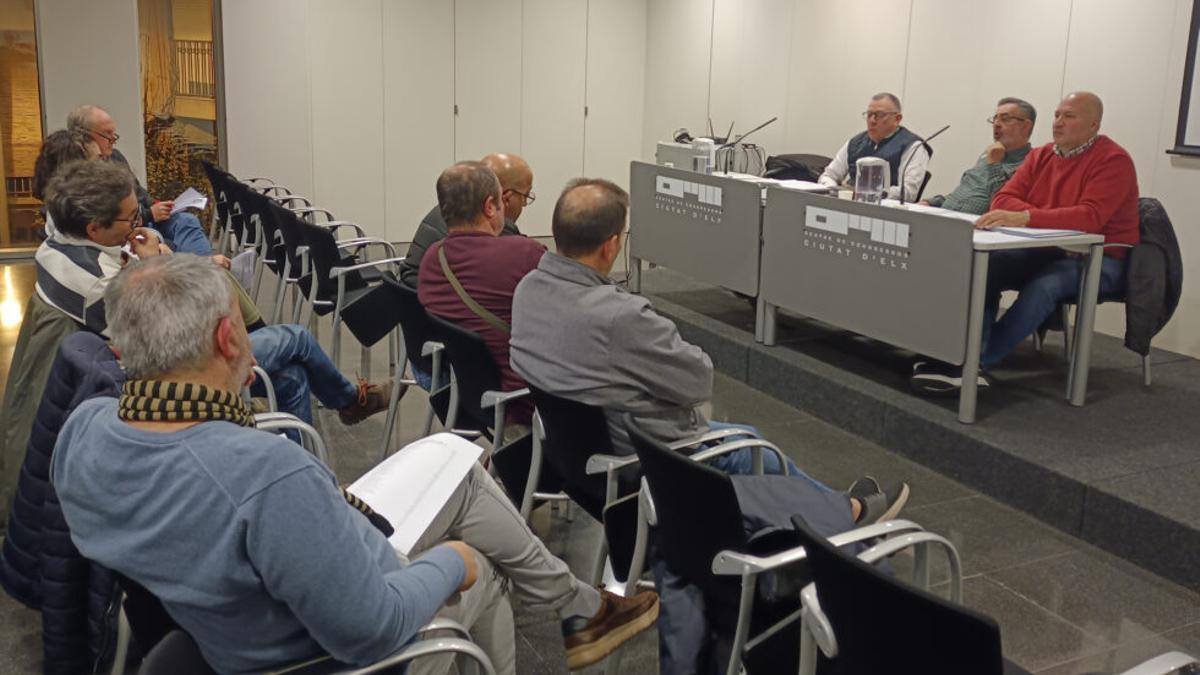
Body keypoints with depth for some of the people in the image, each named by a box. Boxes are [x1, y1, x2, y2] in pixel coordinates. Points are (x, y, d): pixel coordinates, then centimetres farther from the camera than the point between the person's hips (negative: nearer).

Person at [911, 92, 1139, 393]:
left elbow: (1091, 216, -24)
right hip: (1045, 251, 6)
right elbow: (1003, 199, 4)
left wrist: (1026, 218, -35)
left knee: (1042, 286, -36)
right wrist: (1043, 218, -16)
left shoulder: (1113, 161, -9)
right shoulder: (1041, 156, 11)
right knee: (984, 266, -22)